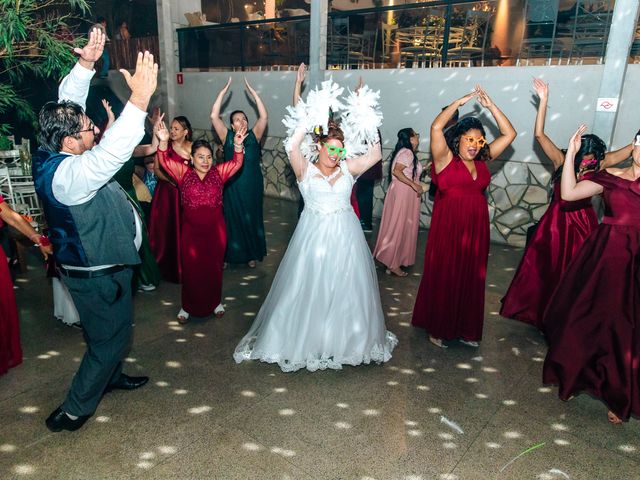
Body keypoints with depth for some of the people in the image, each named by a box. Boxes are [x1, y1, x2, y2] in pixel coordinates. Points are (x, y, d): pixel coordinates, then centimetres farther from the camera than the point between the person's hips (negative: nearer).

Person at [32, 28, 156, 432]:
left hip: (96, 265, 10)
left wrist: (86, 65, -3)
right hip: (99, 274, -10)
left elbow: (69, 104, 6)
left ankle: (109, 376, 51)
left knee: (110, 329, 28)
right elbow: (111, 154, -47)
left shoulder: (52, 151, -4)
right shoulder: (67, 174, -32)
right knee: (110, 337, 10)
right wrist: (140, 99, -50)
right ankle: (73, 411, 26)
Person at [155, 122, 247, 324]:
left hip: (215, 230, 1)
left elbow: (236, 163, -8)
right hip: (191, 230, -1)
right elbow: (165, 161, -10)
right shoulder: (184, 173, -1)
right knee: (191, 268, 10)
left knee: (214, 267, 14)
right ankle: (189, 306, 29)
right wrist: (163, 142, -28)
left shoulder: (218, 172, 0)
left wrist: (238, 145, -27)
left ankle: (215, 302, 35)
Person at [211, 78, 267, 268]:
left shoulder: (254, 135, 0)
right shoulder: (227, 136, -2)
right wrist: (223, 92, -12)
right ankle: (231, 253, 24)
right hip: (232, 187, -1)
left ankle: (252, 254, 29)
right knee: (233, 220, 9)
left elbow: (264, 116, -11)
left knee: (251, 219, 13)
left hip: (252, 187, 1)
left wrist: (253, 93, -12)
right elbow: (214, 116, -10)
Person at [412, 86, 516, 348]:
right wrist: (460, 102, -11)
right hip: (448, 227, -5)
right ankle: (438, 328, 21)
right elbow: (436, 127, -18)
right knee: (443, 277, 5)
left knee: (471, 279, 13)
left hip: (476, 228, 5)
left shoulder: (482, 160, 8)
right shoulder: (446, 159, -5)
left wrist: (490, 105, 4)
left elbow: (509, 134, 10)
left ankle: (465, 329, 28)